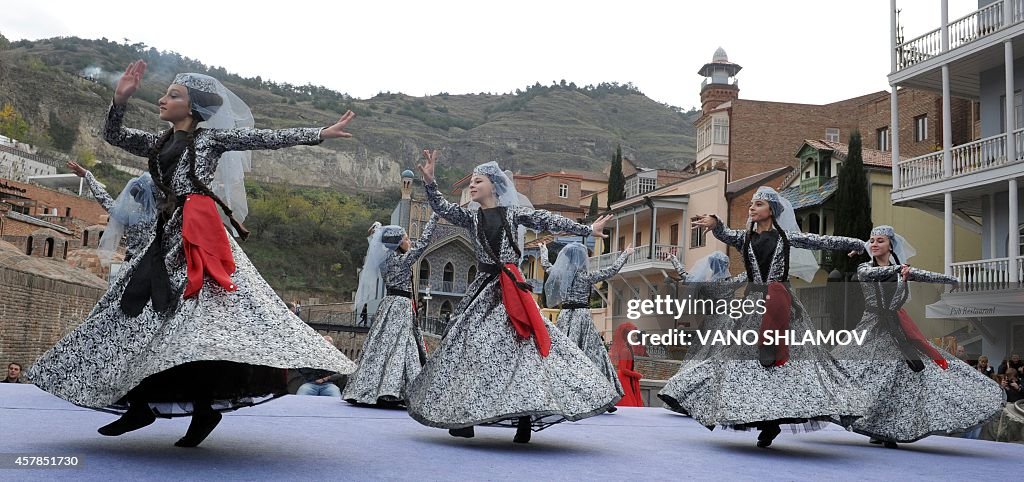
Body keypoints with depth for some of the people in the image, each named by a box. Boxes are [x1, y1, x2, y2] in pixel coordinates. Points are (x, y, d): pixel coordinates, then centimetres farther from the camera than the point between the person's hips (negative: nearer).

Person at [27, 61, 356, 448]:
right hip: (165, 235, 8)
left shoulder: (211, 136, 4)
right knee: (142, 310, 4)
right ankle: (141, 404, 11)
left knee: (192, 312, -21)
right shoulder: (162, 142, 24)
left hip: (195, 233, -8)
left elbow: (266, 138, -2)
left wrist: (319, 134, -8)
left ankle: (207, 405, -22)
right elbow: (114, 136, 22)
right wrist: (121, 99, 6)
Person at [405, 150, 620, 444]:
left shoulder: (513, 212, 6)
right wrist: (429, 181, -17)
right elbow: (441, 208, -2)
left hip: (512, 288, -2)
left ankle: (525, 418, -5)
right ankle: (463, 418, 7)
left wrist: (588, 230, 2)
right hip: (484, 288, 2)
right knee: (471, 345, -1)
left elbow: (548, 221, 4)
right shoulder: (470, 216, 11)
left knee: (523, 344, -8)